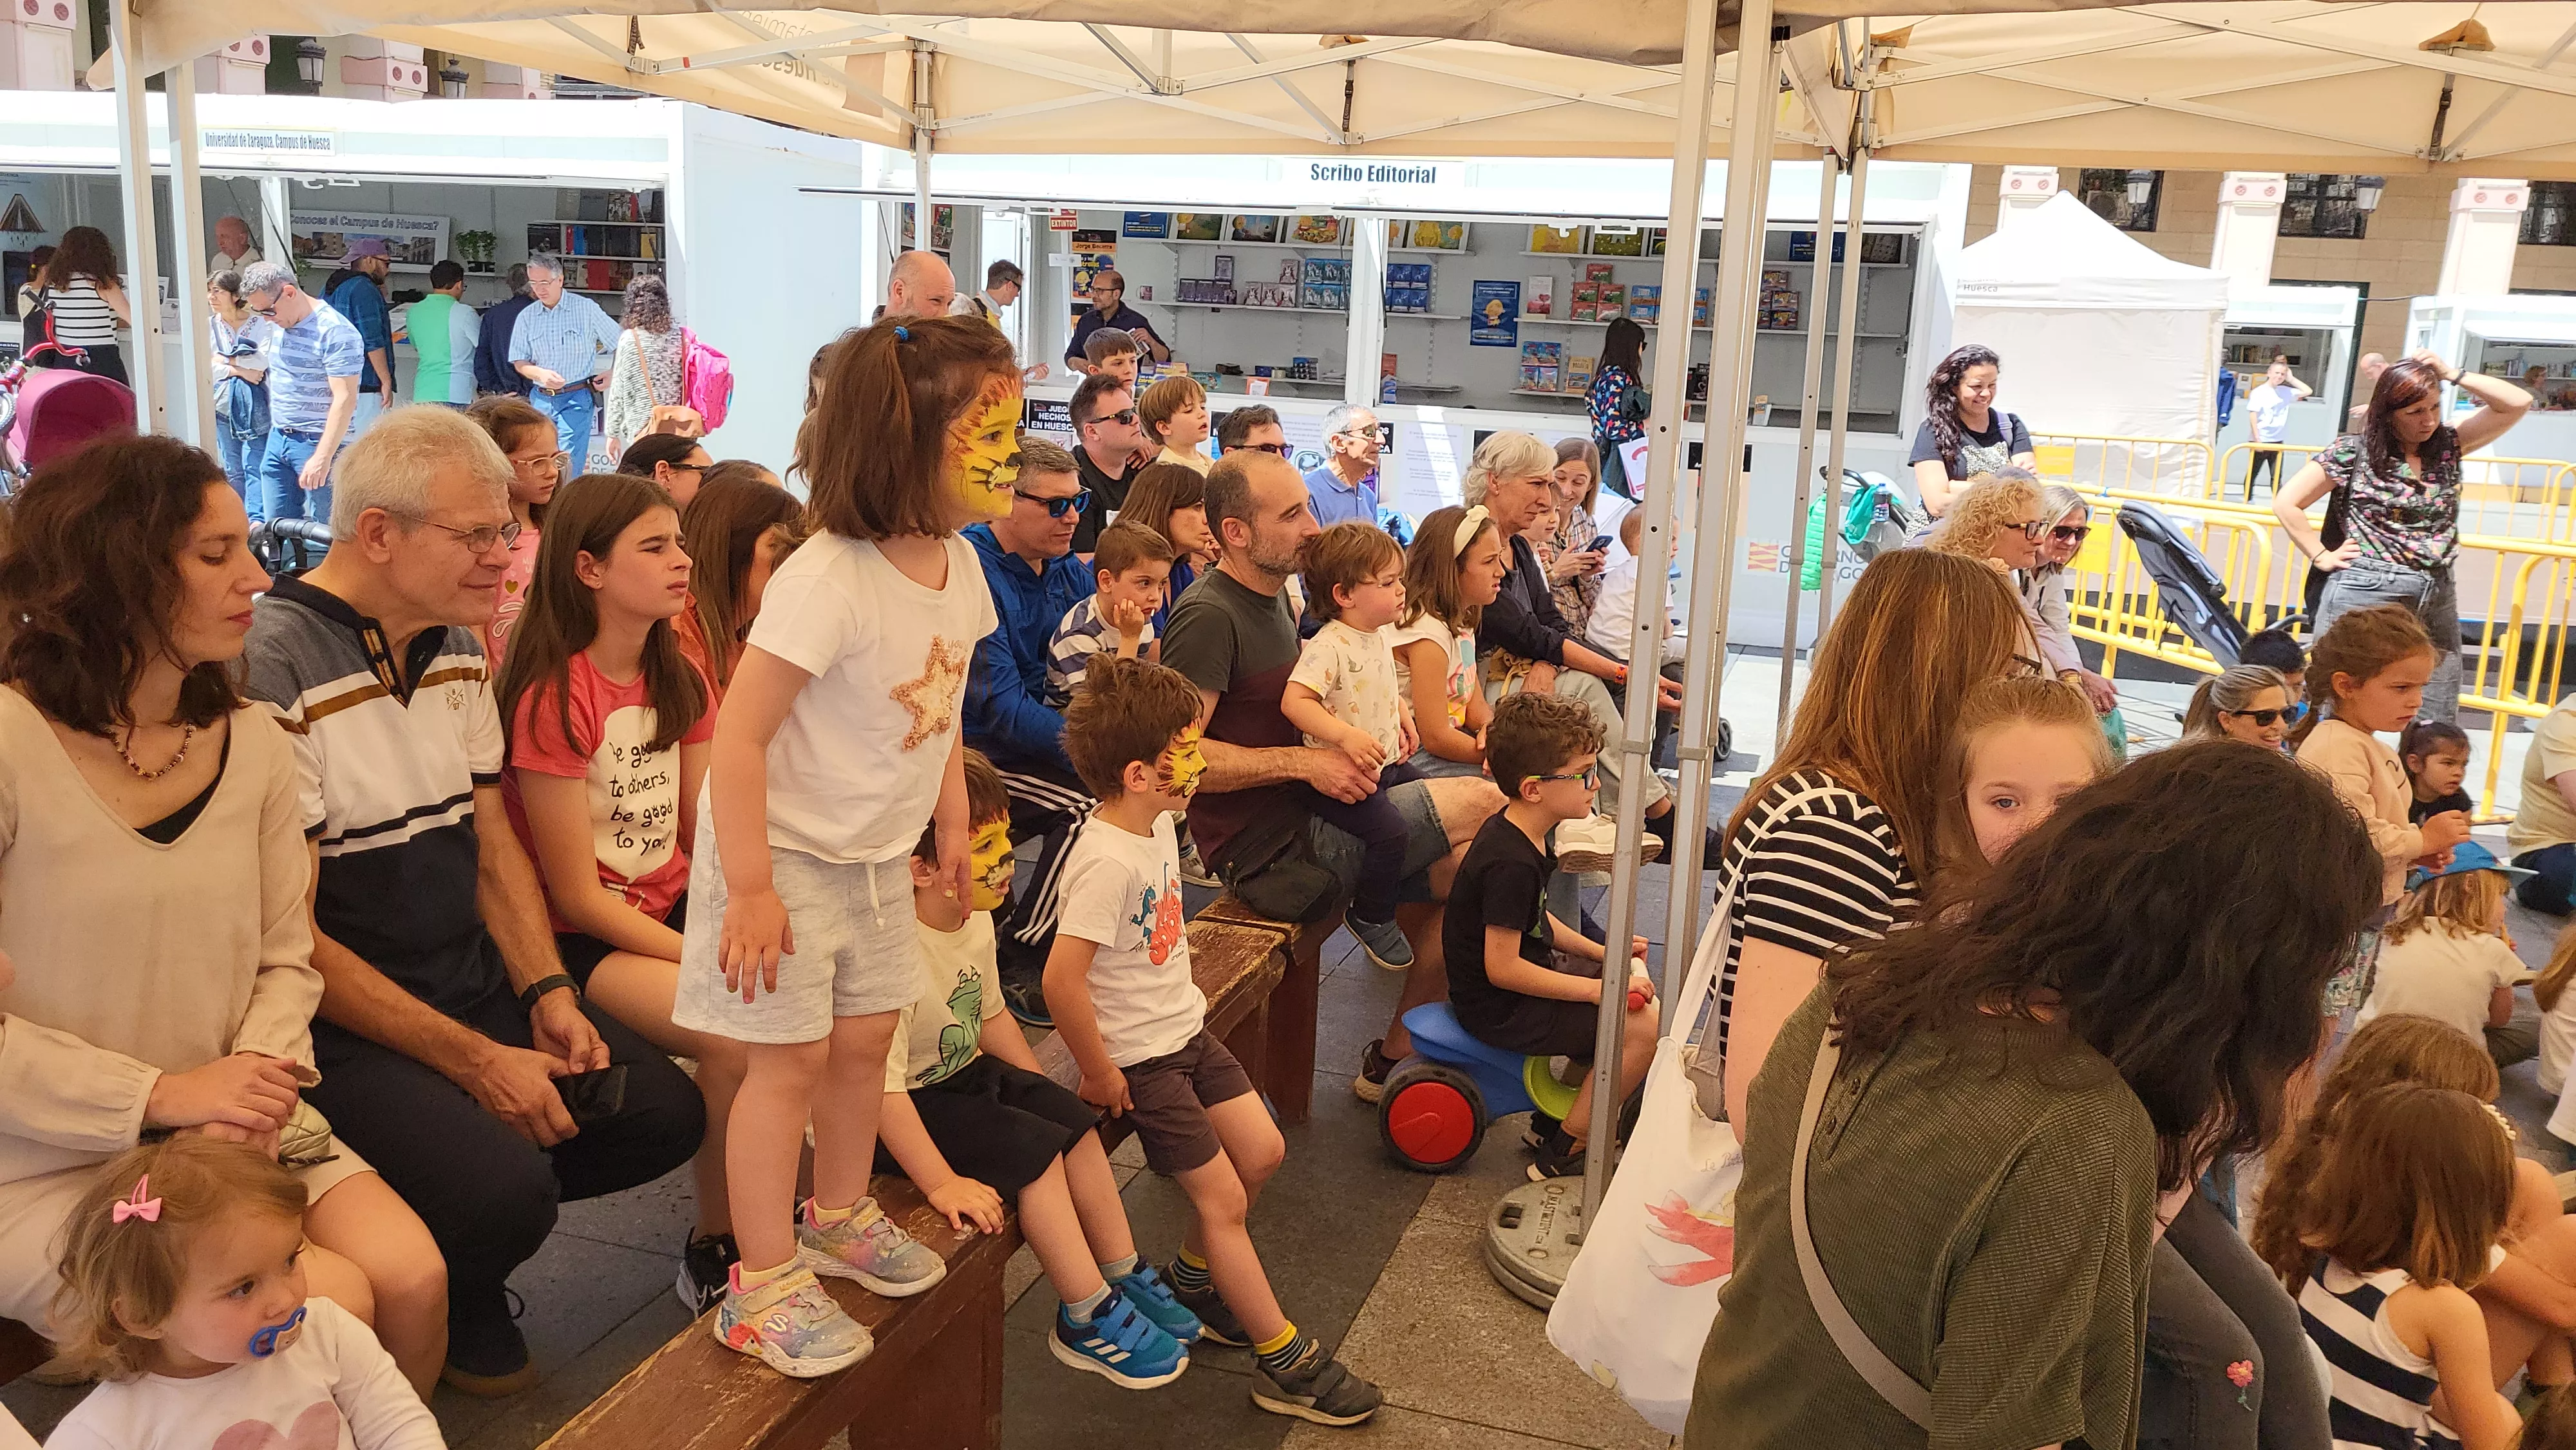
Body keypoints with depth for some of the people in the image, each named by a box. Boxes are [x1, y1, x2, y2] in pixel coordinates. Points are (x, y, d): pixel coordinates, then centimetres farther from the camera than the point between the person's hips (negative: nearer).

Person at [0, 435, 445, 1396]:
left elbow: (285, 960, 6)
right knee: (334, 1301, -21)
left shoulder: (253, 740, 4)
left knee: (413, 1278, -15)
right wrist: (160, 1097, -17)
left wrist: (252, 1083, -12)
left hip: (233, 1128, 5)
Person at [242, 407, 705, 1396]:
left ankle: (461, 1265, 18)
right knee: (508, 1191, -28)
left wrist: (548, 994, -2)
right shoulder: (271, 670, -19)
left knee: (664, 1113, -3)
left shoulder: (458, 647, 7)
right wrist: (476, 1062, -19)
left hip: (479, 983, 8)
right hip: (345, 1025, -8)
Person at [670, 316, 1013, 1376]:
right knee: (791, 1056, 0)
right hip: (787, 851, -7)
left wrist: (952, 826, 12)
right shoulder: (827, 580, -29)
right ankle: (762, 1283, 15)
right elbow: (738, 737, -27)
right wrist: (750, 889, -25)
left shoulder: (957, 565, -3)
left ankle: (836, 1217, 39)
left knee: (866, 1039, 16)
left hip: (880, 854, 8)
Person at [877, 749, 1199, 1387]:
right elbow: (882, 1084, -34)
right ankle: (1088, 1320, -4)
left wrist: (1042, 1093, 11)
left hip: (963, 1071, 9)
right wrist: (941, 1183, -32)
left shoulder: (976, 922, -3)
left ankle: (1125, 1277, 12)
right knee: (1035, 1152, -18)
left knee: (1074, 1119, -1)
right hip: (909, 1104, -9)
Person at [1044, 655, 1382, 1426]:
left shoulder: (1158, 823, 0)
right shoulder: (1107, 862, -29)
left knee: (1262, 1152, 13)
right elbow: (1061, 980, -31)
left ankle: (1192, 1283, 34)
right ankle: (1286, 1362, 12)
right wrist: (1099, 1074, -20)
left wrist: (1179, 1001, 15)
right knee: (1224, 1198, -2)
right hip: (1140, 1057, -9)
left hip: (1185, 1029, 9)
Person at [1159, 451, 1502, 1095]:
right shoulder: (1209, 617, -16)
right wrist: (1303, 763, -23)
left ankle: (1393, 1060, 9)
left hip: (1302, 814, 9)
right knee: (1481, 801, -11)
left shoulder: (1276, 593, 14)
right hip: (1262, 843, -9)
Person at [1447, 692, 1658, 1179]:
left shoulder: (1522, 832, 3)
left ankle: (1558, 1121, 22)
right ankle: (1562, 1157, 0)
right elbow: (1502, 968, -27)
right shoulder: (1512, 864, -29)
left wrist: (1600, 952, 6)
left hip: (1514, 986, 10)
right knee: (1643, 1026, -14)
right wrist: (1598, 988, -21)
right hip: (1498, 1011, -10)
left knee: (1639, 991, 15)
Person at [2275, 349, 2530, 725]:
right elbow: (2286, 502, -5)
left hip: (2437, 598, 5)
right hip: (2367, 594, -5)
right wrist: (2322, 557, -6)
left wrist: (2451, 374, -2)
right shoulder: (2354, 451, -4)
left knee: (2439, 731, 8)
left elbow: (2518, 404, 3)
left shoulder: (2447, 444, 9)